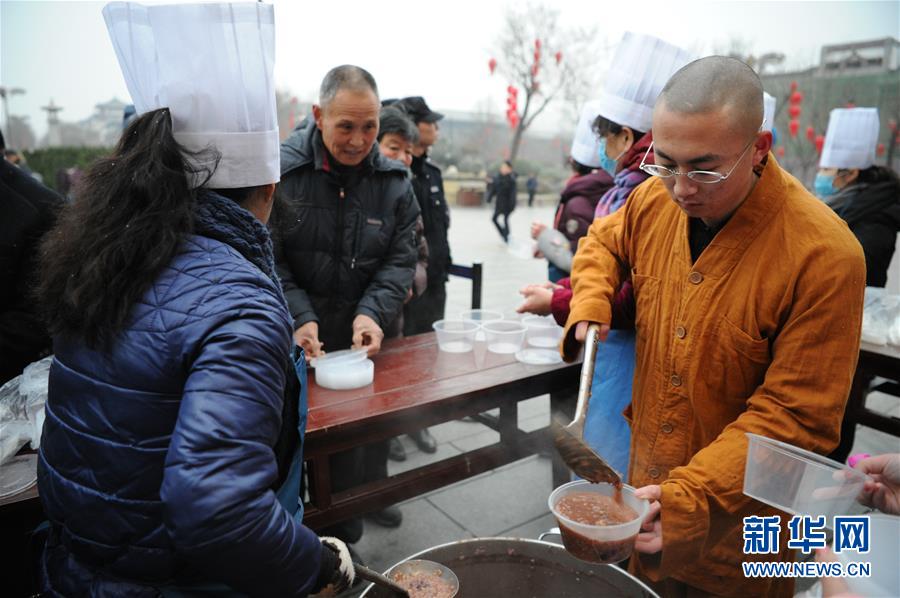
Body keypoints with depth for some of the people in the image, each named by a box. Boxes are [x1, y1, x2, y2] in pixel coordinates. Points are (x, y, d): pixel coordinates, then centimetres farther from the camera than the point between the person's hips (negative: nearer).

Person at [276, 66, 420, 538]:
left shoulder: (394, 181, -1)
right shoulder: (281, 168, -12)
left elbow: (400, 259, -2)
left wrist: (372, 312, -18)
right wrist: (298, 317, -22)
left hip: (365, 339, 3)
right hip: (299, 341, -3)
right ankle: (337, 526, 28)